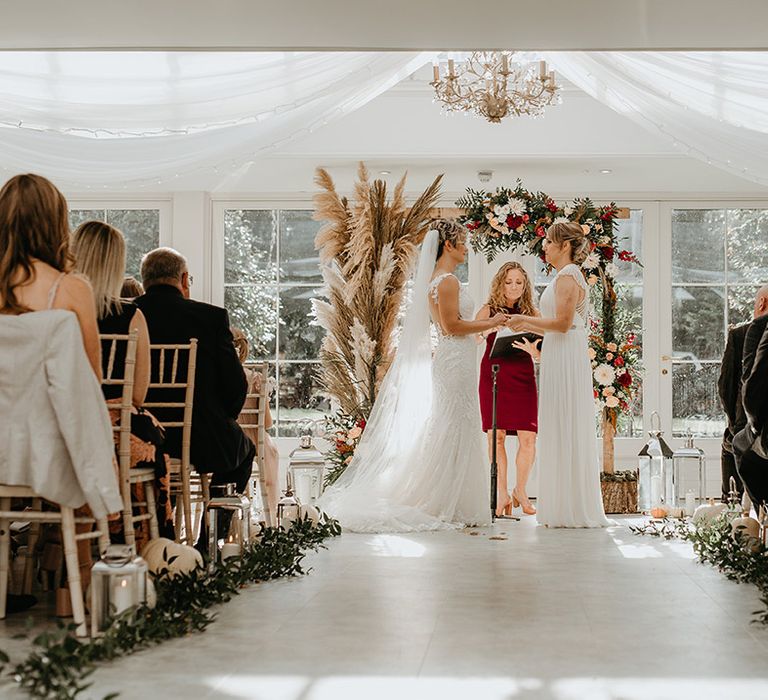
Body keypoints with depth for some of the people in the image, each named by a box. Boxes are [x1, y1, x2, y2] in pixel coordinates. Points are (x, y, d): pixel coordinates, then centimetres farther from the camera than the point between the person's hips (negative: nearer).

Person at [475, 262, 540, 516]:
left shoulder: (531, 314, 9)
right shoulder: (488, 311, 5)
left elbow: (541, 354, 4)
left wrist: (531, 348, -19)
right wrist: (484, 332, -24)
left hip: (523, 378, 1)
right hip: (494, 377, -1)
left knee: (528, 438, -6)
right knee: (496, 435, -3)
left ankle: (520, 491, 15)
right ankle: (502, 494, 9)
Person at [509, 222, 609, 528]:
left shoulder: (567, 276, -11)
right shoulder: (569, 275, 20)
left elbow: (562, 322, -19)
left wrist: (526, 319, -8)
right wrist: (527, 326, 20)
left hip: (565, 358, -10)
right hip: (560, 358, 10)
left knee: (566, 431, -6)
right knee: (562, 432, 11)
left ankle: (573, 511, -2)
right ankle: (567, 508, 15)